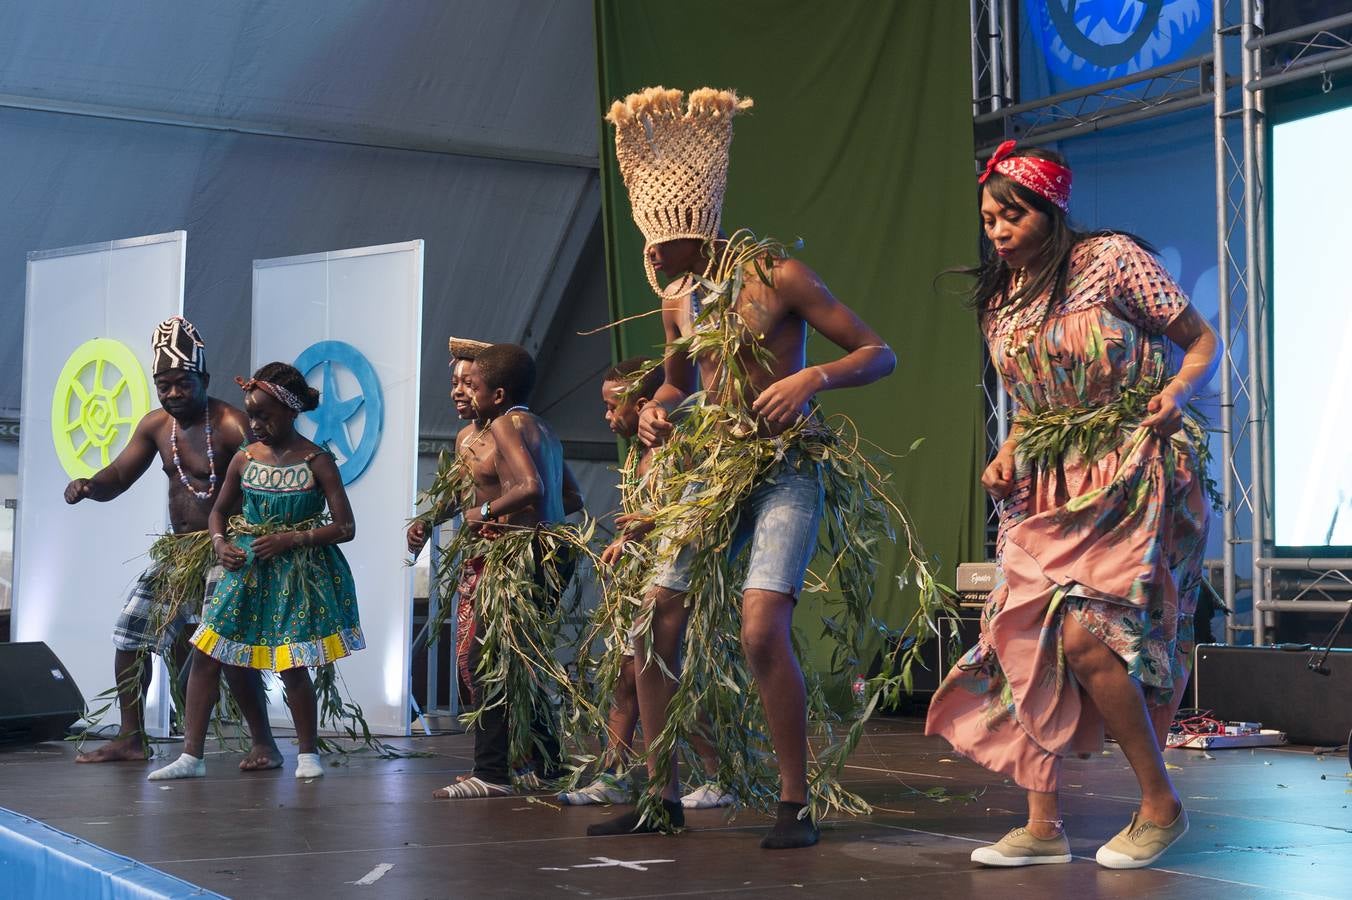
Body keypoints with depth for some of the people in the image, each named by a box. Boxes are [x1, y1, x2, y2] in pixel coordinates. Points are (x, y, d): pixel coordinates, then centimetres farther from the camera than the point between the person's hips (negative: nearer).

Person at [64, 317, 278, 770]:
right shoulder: (156, 425, 7)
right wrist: (87, 486, -12)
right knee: (130, 632, 8)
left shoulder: (230, 425, -15)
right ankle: (131, 739, 18)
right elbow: (116, 478, 11)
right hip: (176, 549, 8)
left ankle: (264, 744, -5)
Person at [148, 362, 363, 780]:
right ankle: (192, 755, 6)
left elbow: (345, 527, -9)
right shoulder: (244, 459, 3)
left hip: (299, 571, -4)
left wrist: (290, 539, -18)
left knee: (292, 667, -3)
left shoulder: (317, 462, -9)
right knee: (205, 655, -1)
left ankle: (308, 753, 17)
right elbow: (219, 511, 18)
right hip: (246, 569, 5)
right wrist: (220, 543, -3)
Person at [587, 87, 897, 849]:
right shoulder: (678, 300, 9)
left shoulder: (776, 275, -10)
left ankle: (797, 806, -8)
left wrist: (811, 378, -24)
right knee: (654, 629, 1)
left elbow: (880, 354, -7)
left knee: (763, 630, -22)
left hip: (783, 472, -6)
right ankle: (663, 799, 15)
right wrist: (656, 410, 5)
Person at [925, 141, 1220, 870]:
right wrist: (1007, 455, 3)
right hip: (1046, 484, 6)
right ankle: (1042, 825, 4)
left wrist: (1178, 392, -21)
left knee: (1082, 633, -18)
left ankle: (1161, 805, 0)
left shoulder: (1112, 260, -7)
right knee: (1027, 639, -4)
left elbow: (1202, 341, -2)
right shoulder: (999, 303, 11)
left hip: (1131, 475, -6)